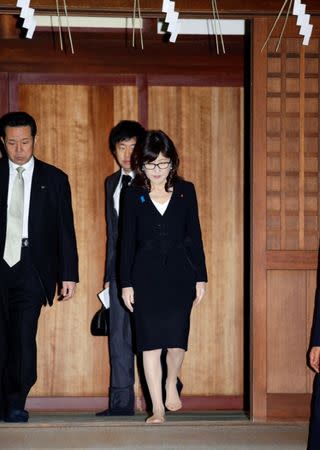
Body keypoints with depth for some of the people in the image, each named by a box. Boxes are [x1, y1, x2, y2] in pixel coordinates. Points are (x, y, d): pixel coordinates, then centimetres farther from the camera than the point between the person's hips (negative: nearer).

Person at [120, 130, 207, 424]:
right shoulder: (133, 195, 1)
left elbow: (194, 235, 6)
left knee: (177, 338, 0)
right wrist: (126, 283, 0)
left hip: (180, 273, 1)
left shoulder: (186, 191, 3)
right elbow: (128, 241, 3)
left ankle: (172, 383, 31)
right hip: (146, 275, -1)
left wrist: (201, 277, 4)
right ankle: (158, 407, 4)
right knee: (150, 341, -2)